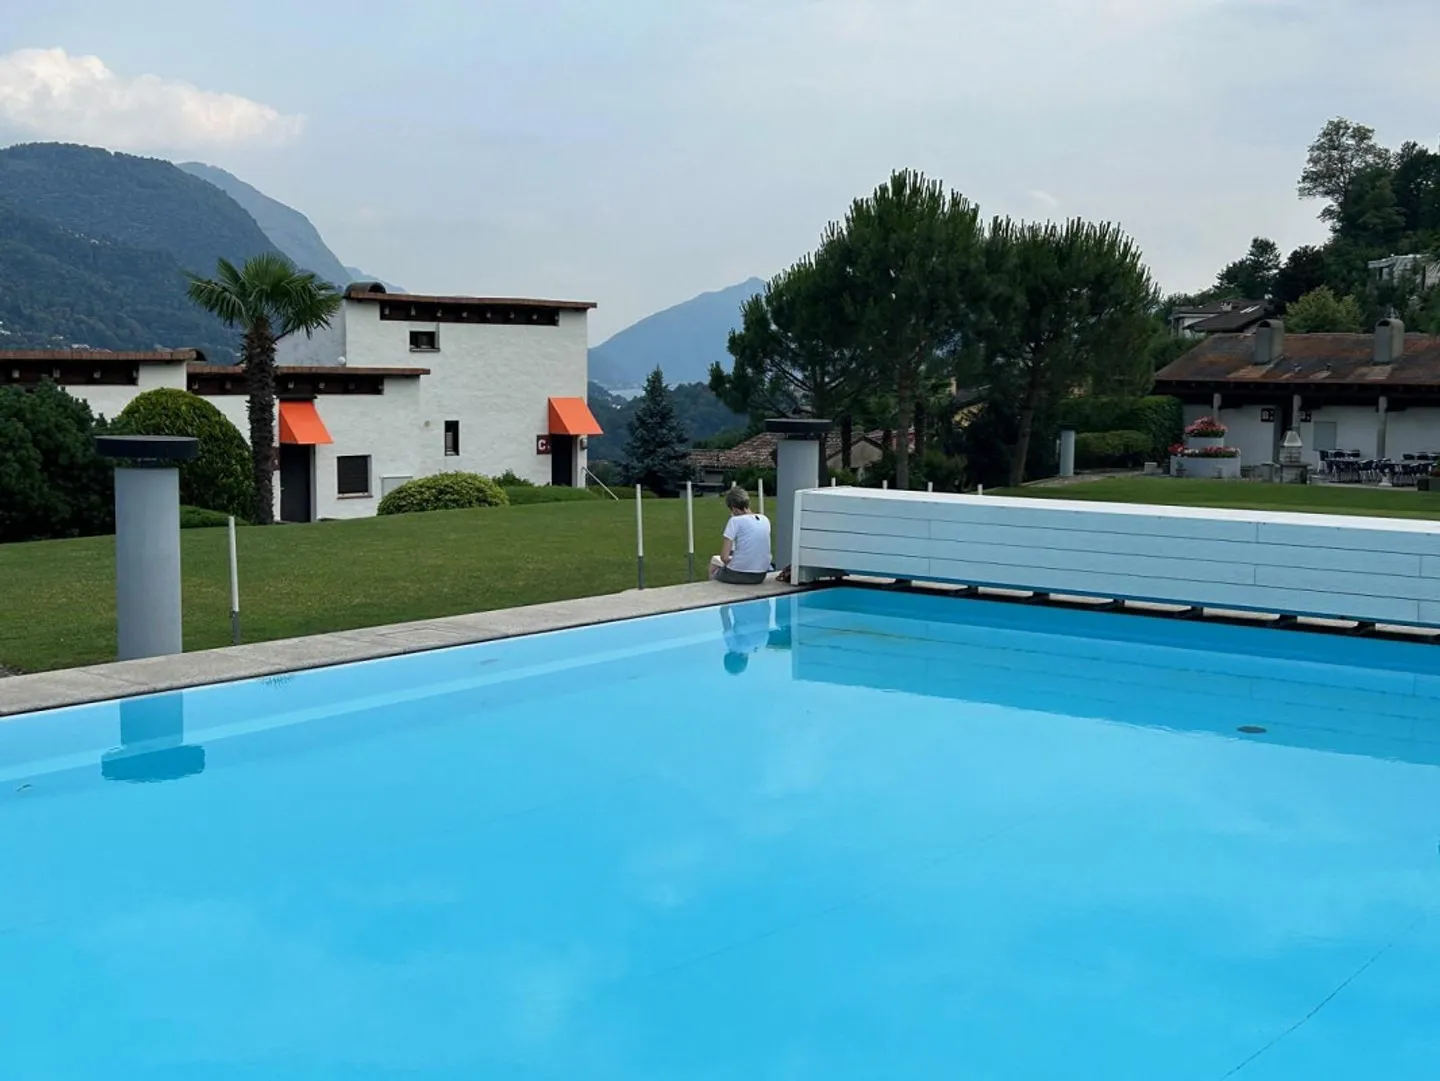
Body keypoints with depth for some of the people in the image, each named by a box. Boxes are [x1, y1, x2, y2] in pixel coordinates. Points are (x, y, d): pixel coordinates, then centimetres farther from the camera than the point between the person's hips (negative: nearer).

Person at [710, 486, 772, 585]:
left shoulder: (735, 521, -11)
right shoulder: (765, 520, 5)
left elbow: (724, 556, -14)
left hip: (738, 575, -6)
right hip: (760, 576, 6)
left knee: (715, 561, 26)